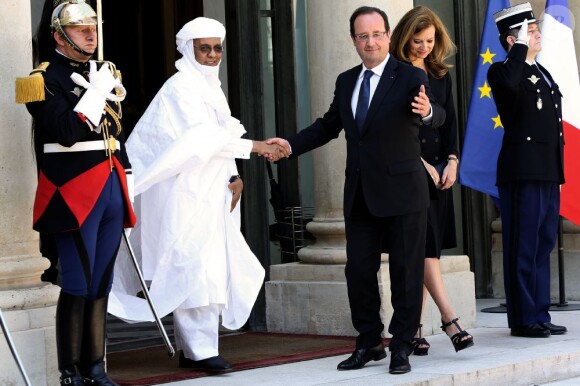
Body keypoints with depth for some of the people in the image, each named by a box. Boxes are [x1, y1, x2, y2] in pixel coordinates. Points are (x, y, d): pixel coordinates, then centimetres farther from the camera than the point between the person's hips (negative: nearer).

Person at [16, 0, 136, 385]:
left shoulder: (105, 73, 17)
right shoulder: (46, 79, -6)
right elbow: (66, 133, -19)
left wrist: (125, 178, 19)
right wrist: (96, 93, -14)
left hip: (111, 192, 7)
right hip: (76, 194, -7)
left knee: (101, 284, 9)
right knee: (77, 286, -5)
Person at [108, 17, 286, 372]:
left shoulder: (211, 87, 17)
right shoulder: (181, 88, -10)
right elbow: (203, 136, -20)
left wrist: (234, 176, 3)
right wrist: (256, 146, -21)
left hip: (211, 195, 9)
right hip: (186, 194, -9)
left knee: (213, 268, 7)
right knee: (196, 267, -11)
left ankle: (192, 348, 12)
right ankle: (200, 349, -10)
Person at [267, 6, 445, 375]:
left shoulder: (411, 77, -7)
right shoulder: (346, 81, 10)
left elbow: (438, 117, -21)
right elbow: (329, 126, 20)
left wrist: (427, 110, -44)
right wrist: (291, 145, 9)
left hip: (402, 192, -5)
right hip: (360, 193, 6)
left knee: (406, 271, 2)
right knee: (359, 270, 8)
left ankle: (402, 347, 11)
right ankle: (369, 342, 21)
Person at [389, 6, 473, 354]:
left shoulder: (441, 75, 14)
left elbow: (450, 121, 15)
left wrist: (452, 160, 1)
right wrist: (420, 164, -11)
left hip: (439, 168, 6)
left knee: (425, 248, 3)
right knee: (423, 243, -12)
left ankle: (414, 327, 5)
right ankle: (449, 318, -16)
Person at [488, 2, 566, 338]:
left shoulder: (542, 73, 20)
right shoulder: (501, 72, -5)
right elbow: (510, 85, -33)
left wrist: (558, 174, 20)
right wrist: (521, 47, -20)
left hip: (548, 175, 8)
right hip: (522, 174, -8)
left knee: (543, 248, 11)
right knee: (523, 250, -5)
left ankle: (540, 316, 16)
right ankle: (524, 319, -1)